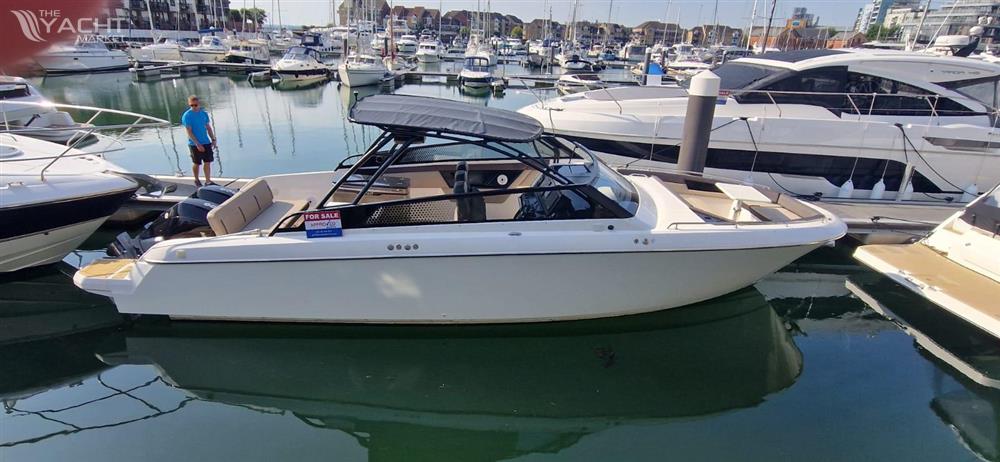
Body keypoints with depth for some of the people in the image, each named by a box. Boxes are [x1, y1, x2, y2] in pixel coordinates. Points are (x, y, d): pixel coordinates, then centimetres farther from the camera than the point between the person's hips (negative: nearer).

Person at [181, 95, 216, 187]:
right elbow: (189, 132, -14)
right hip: (194, 144, -4)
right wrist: (197, 144, -20)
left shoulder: (204, 113, 4)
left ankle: (208, 181, 11)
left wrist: (213, 139, 5)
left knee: (207, 162, 4)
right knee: (196, 163, 8)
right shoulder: (187, 116, -12)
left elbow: (208, 127, 11)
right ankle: (196, 180, 27)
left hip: (206, 142, 4)